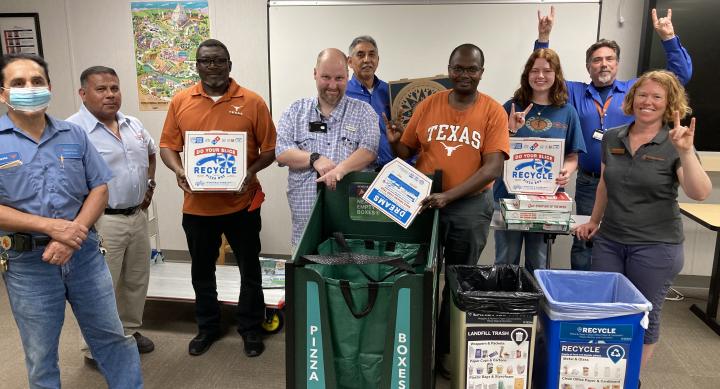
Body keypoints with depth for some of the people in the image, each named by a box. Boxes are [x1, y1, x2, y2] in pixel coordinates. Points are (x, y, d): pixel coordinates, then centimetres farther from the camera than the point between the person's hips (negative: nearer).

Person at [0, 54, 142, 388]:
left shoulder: (74, 135, 4)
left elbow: (99, 188, 2)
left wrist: (73, 234, -13)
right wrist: (52, 226, -19)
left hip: (84, 253, 2)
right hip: (27, 262, -2)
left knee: (111, 335, 14)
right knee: (40, 355, 15)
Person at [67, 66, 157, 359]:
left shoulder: (133, 125, 9)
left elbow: (150, 153, 28)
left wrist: (149, 184, 16)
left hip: (137, 216, 8)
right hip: (101, 222, -7)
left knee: (136, 281, 19)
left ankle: (129, 331, 38)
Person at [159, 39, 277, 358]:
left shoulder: (252, 102, -4)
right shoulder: (180, 101, 2)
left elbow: (270, 149, -1)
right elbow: (167, 146, 6)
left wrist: (252, 172, -18)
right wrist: (178, 171, -13)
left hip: (241, 203, -2)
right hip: (197, 205, 2)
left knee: (249, 269, 11)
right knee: (202, 270, 17)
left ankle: (250, 328, 31)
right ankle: (207, 328, 37)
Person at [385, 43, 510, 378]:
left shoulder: (493, 111, -5)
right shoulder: (428, 105, 2)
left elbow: (493, 167, -14)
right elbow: (405, 153, 8)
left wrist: (449, 195, -25)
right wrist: (395, 143, -16)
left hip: (471, 206, -1)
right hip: (424, 202, 1)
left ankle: (444, 349, 30)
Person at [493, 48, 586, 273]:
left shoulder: (566, 113, 4)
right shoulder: (511, 108, 0)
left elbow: (572, 156, 7)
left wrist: (566, 172, -15)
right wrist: (512, 131, -18)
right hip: (509, 195, -1)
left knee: (538, 265, 14)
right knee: (505, 263, 9)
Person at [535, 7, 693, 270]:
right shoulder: (575, 92, 8)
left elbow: (680, 74, 6)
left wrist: (669, 38, -5)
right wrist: (543, 38, -5)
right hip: (588, 184, 0)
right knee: (584, 243, 8)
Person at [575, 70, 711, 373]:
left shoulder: (674, 145, -8)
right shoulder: (611, 138, 4)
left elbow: (700, 193, -21)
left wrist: (686, 152, -32)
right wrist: (594, 220, 18)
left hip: (656, 246, -3)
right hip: (609, 240, 4)